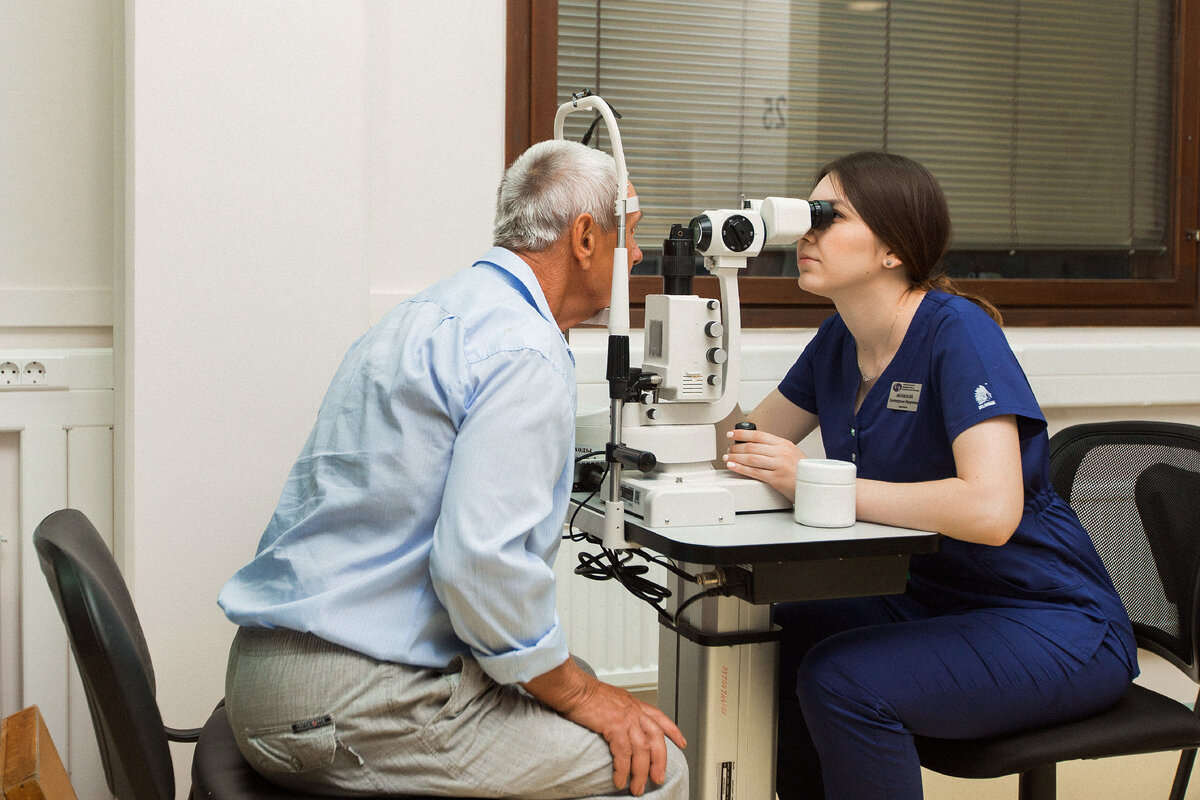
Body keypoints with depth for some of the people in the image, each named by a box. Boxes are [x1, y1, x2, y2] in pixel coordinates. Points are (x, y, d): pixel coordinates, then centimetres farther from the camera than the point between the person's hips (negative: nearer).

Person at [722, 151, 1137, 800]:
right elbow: (748, 442, 12)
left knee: (839, 679, -25)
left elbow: (991, 509, -34)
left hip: (1054, 626, -8)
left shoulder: (957, 332, -21)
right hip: (928, 597, 8)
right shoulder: (839, 340, 3)